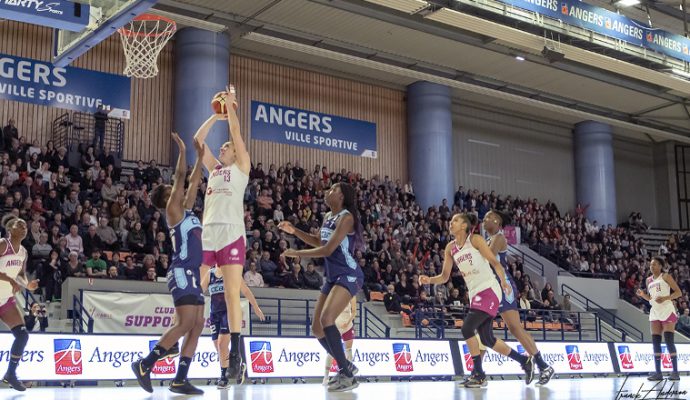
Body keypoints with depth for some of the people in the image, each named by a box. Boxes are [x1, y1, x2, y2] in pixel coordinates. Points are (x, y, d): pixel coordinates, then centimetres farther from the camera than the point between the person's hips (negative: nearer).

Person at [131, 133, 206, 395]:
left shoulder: (187, 209, 21)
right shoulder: (173, 209, 0)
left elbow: (193, 181, 28)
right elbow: (180, 177, -7)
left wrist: (200, 156, 27)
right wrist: (182, 151, -2)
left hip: (192, 274, 9)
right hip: (182, 273, -9)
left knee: (197, 325, 2)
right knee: (186, 323, -17)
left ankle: (180, 380, 2)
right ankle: (145, 364, -13)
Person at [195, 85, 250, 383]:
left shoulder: (241, 166, 10)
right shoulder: (214, 167, 23)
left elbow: (236, 131, 2)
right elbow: (197, 140, 20)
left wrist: (230, 105, 9)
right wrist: (215, 115, 22)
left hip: (231, 235, -5)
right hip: (207, 234, 5)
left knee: (232, 294, -6)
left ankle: (236, 357, -3)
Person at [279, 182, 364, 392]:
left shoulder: (346, 217, -14)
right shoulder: (328, 217, 13)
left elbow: (327, 249, -20)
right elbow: (318, 242, 29)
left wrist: (296, 253, -12)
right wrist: (294, 231, 17)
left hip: (349, 276, -9)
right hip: (333, 277, 9)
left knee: (326, 319, -27)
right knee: (317, 328, 7)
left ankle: (347, 375, -20)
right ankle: (346, 366, 23)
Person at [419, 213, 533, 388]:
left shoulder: (475, 240, -7)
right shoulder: (450, 247, 10)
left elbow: (494, 261, -11)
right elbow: (445, 276, 11)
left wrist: (503, 281, -24)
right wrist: (429, 280, -7)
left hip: (489, 290, -7)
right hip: (475, 294, 7)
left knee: (467, 328, -19)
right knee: (487, 339, 9)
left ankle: (479, 374, -7)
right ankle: (525, 361, 27)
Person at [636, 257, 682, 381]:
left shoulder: (666, 276, -2)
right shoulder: (649, 280, 15)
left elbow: (678, 292, -7)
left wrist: (665, 298, -20)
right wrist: (643, 295, 1)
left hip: (667, 311, -6)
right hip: (654, 312, 6)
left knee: (669, 341, -12)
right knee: (655, 342, 1)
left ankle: (675, 372, -8)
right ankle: (658, 372, 2)